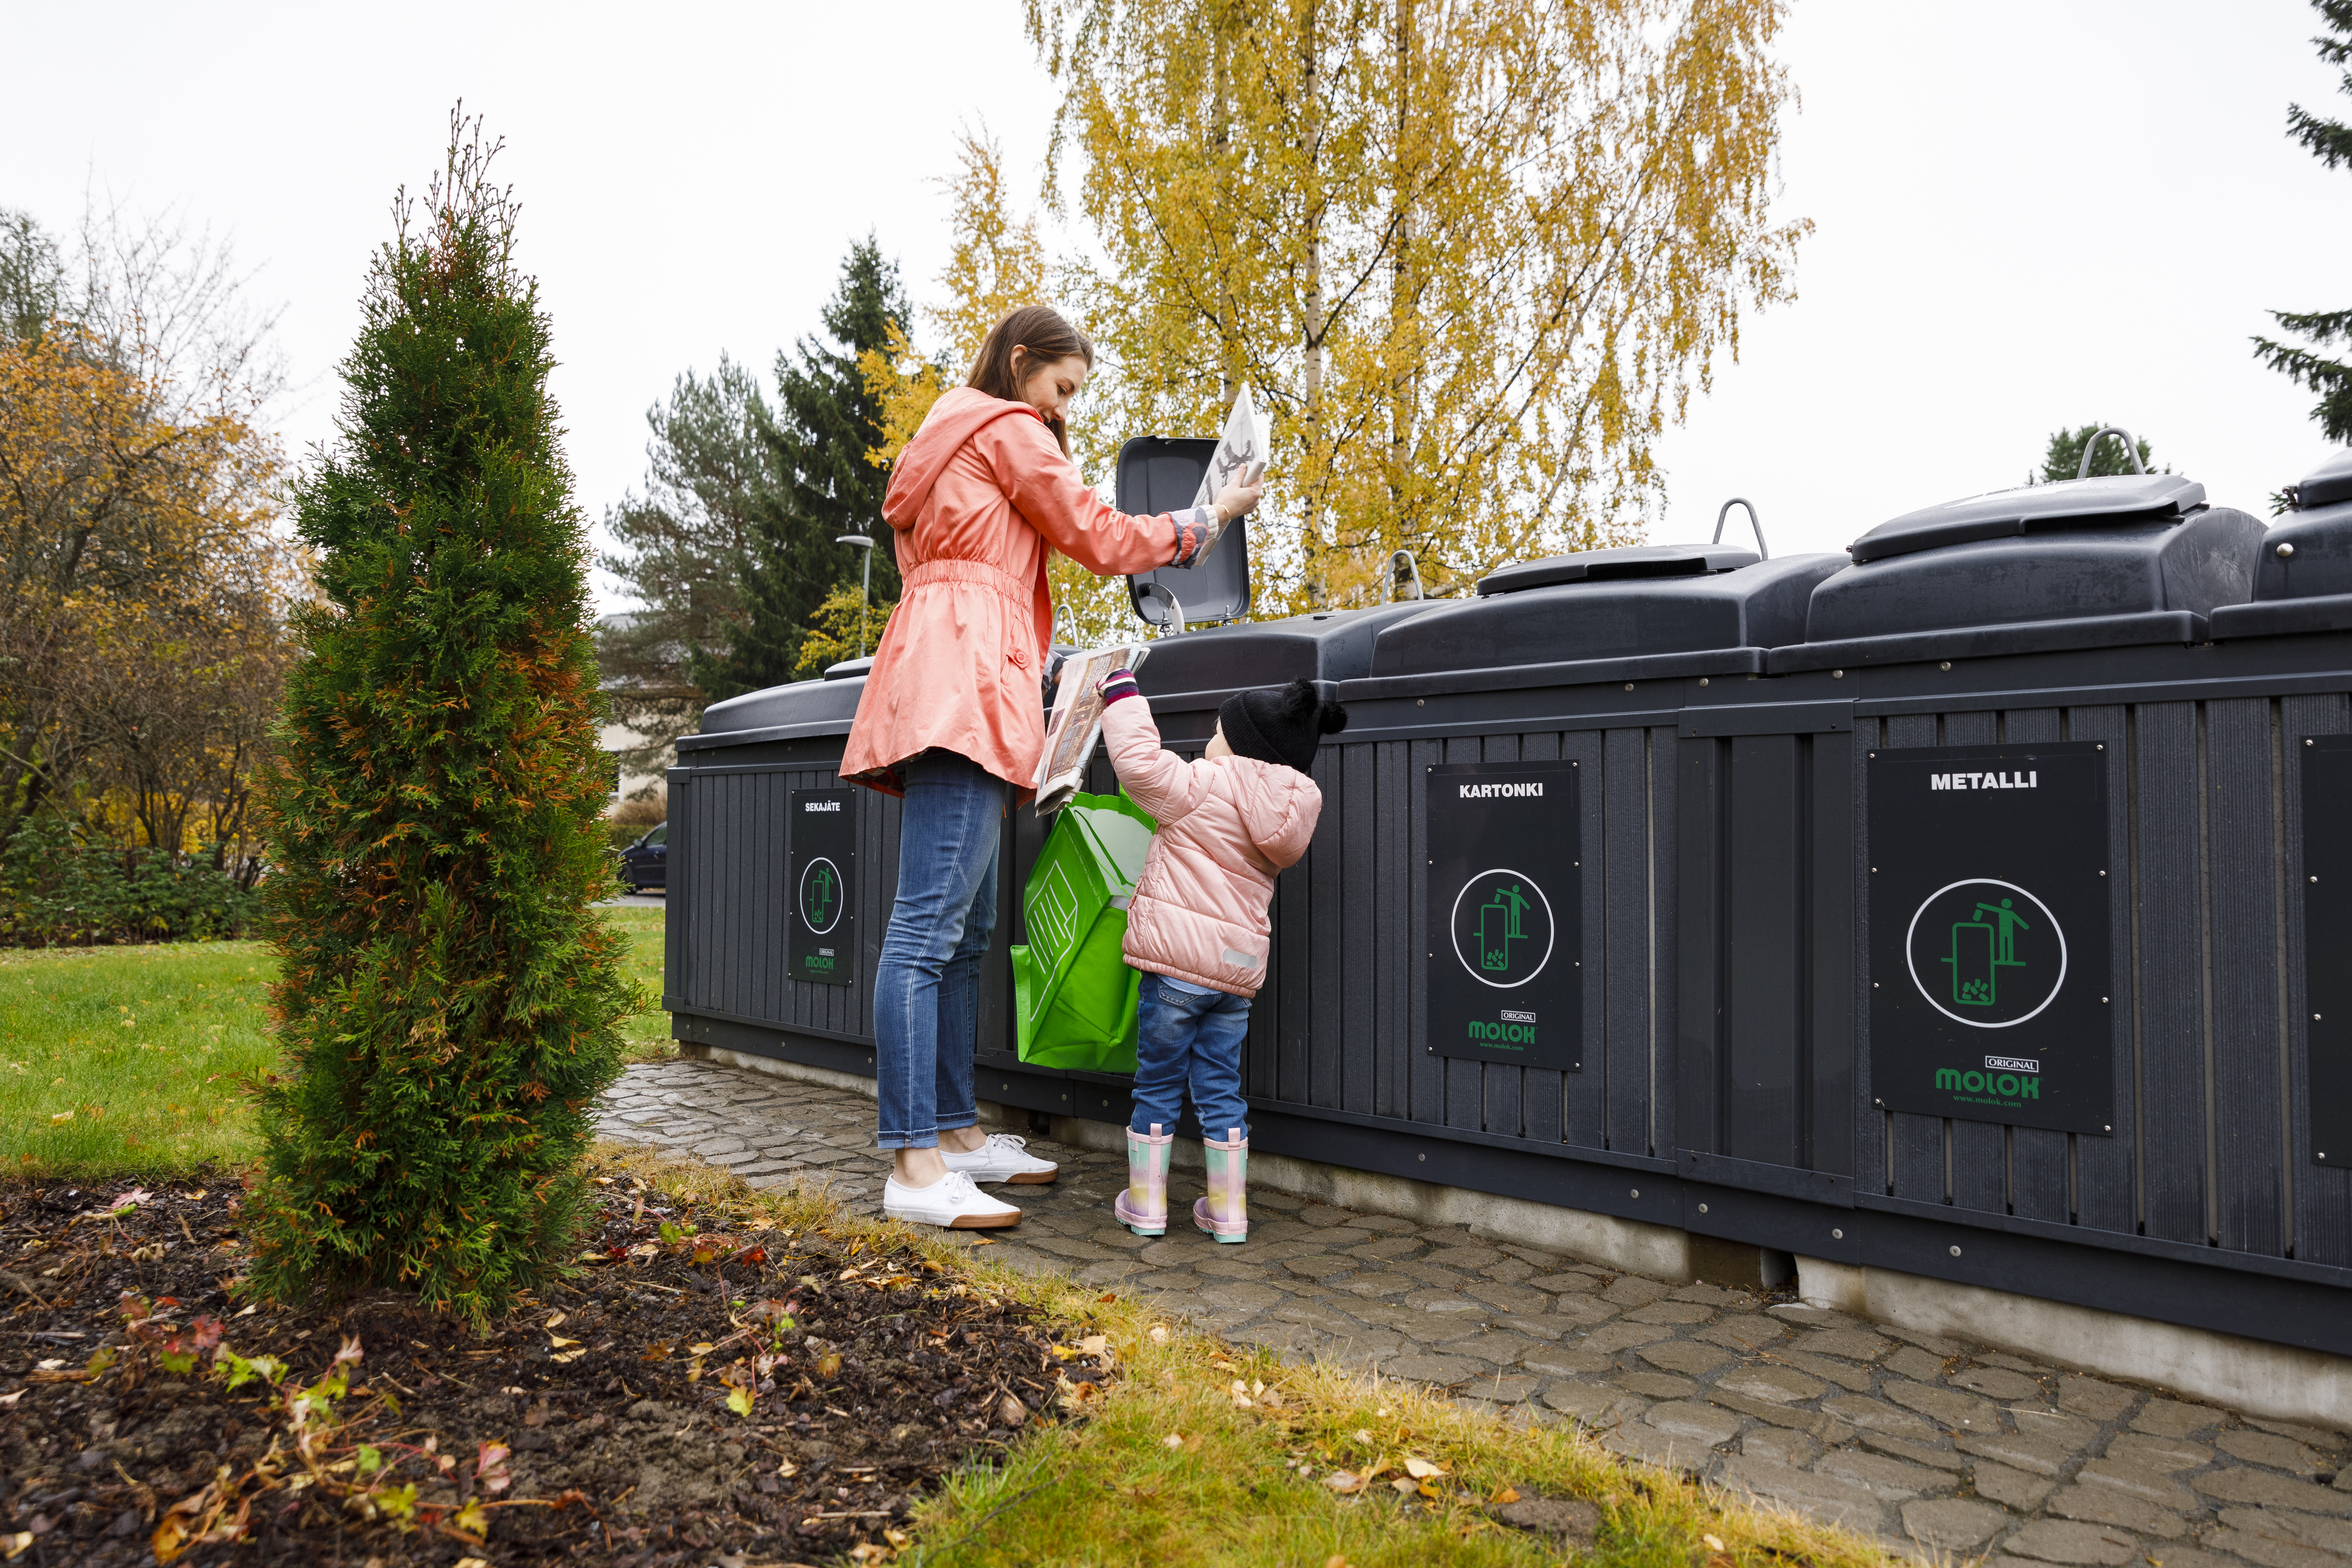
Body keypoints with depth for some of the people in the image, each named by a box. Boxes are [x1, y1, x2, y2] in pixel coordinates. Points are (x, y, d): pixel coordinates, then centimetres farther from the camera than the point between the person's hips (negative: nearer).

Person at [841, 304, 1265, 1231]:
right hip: (965, 678, -11)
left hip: (940, 685, 11)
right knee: (930, 926, -17)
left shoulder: (950, 439, 32)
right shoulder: (1008, 429, 4)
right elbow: (1098, 538, 2)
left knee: (967, 930, 10)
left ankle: (955, 1131, 14)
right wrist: (1210, 518, 14)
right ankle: (913, 1166, -19)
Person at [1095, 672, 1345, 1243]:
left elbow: (1139, 759, -14)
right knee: (1221, 1088, 14)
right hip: (1239, 965, 6)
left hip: (1178, 959, -6)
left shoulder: (1202, 787, -12)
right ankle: (1228, 1210, 17)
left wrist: (1121, 694, -1)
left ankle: (1146, 1203, 16)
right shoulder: (1282, 814, 10)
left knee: (1158, 1083, 7)